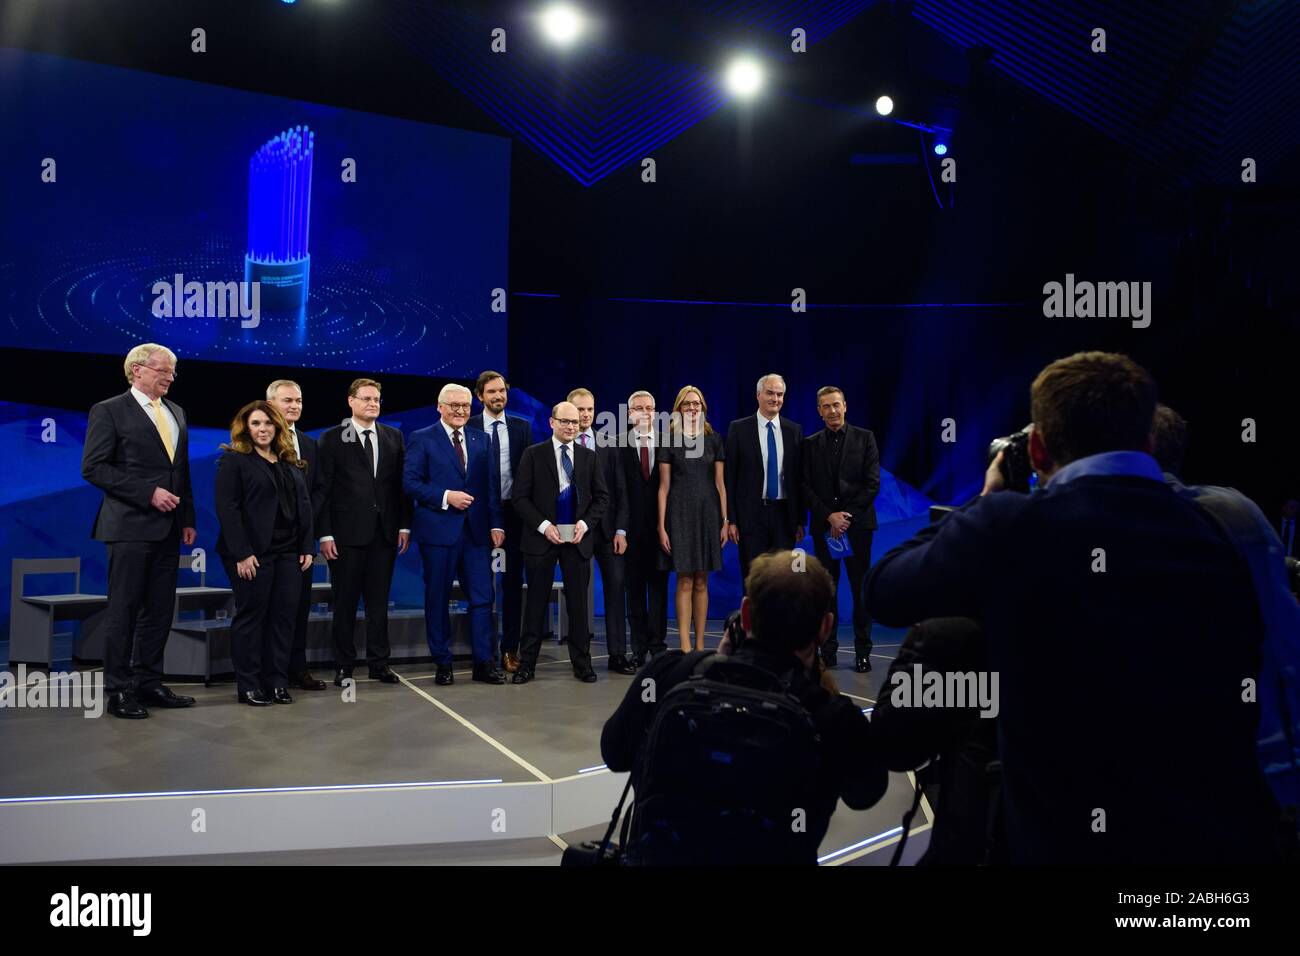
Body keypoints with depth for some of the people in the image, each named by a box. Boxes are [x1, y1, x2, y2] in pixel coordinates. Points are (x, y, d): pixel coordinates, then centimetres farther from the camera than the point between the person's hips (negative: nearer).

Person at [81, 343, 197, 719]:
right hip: (130, 526, -6)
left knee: (160, 609, 9)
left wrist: (188, 518, 11)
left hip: (168, 528, 7)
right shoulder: (109, 411, -4)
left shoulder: (176, 412, 16)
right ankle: (118, 689, 9)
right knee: (124, 608, 0)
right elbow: (94, 467, -11)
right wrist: (148, 492, -17)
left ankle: (149, 682, 18)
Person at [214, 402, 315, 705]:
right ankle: (248, 686, 10)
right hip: (253, 553, -5)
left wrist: (306, 547, 6)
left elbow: (304, 505, 14)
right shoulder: (234, 460, -2)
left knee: (284, 615, 4)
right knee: (251, 615, 2)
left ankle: (277, 681, 13)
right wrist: (242, 554, -17)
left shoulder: (290, 462, 15)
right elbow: (227, 508, -11)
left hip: (289, 553, 5)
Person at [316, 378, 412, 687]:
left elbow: (402, 484, 10)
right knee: (345, 602, 5)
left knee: (379, 601, 9)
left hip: (385, 533, 3)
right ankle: (344, 665, 15)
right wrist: (325, 534, -8)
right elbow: (324, 489, -3)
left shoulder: (394, 437, 10)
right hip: (347, 533, -3)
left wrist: (404, 525, 4)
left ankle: (378, 662, 18)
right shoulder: (332, 439, 0)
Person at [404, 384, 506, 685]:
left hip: (476, 530, 3)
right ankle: (442, 664, 17)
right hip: (438, 531, -3)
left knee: (482, 597, 1)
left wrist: (496, 524, 2)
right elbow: (410, 482, -6)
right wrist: (445, 497, -16)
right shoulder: (422, 439, 1)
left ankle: (484, 663, 9)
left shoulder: (482, 440, 13)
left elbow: (490, 486, 11)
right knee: (437, 600, 5)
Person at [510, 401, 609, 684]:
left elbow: (602, 497, 9)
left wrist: (584, 523, -6)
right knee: (536, 602, 4)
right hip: (541, 537, -2)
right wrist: (543, 526, -13)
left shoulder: (589, 456, 8)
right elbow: (520, 497, -3)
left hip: (577, 538, 2)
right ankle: (527, 664, 11)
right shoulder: (534, 454, 0)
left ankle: (582, 663, 14)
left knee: (578, 602, 5)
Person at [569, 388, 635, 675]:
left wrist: (620, 529, -1)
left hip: (608, 528, 3)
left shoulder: (609, 443, 9)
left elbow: (620, 489, 7)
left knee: (616, 587, -1)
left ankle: (617, 654, 5)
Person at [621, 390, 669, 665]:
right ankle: (639, 646, 15)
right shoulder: (619, 444, 0)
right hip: (632, 525, -1)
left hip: (659, 524, 1)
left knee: (658, 584, 6)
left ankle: (657, 643, 14)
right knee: (635, 586, 6)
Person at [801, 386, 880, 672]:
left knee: (861, 589, 0)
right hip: (824, 526, 2)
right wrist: (829, 516, -9)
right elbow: (806, 488, 4)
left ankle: (863, 651, 6)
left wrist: (848, 516, -9)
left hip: (858, 523, -1)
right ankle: (828, 650, 7)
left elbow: (872, 483, -1)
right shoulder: (810, 445, 9)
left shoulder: (864, 438, 5)